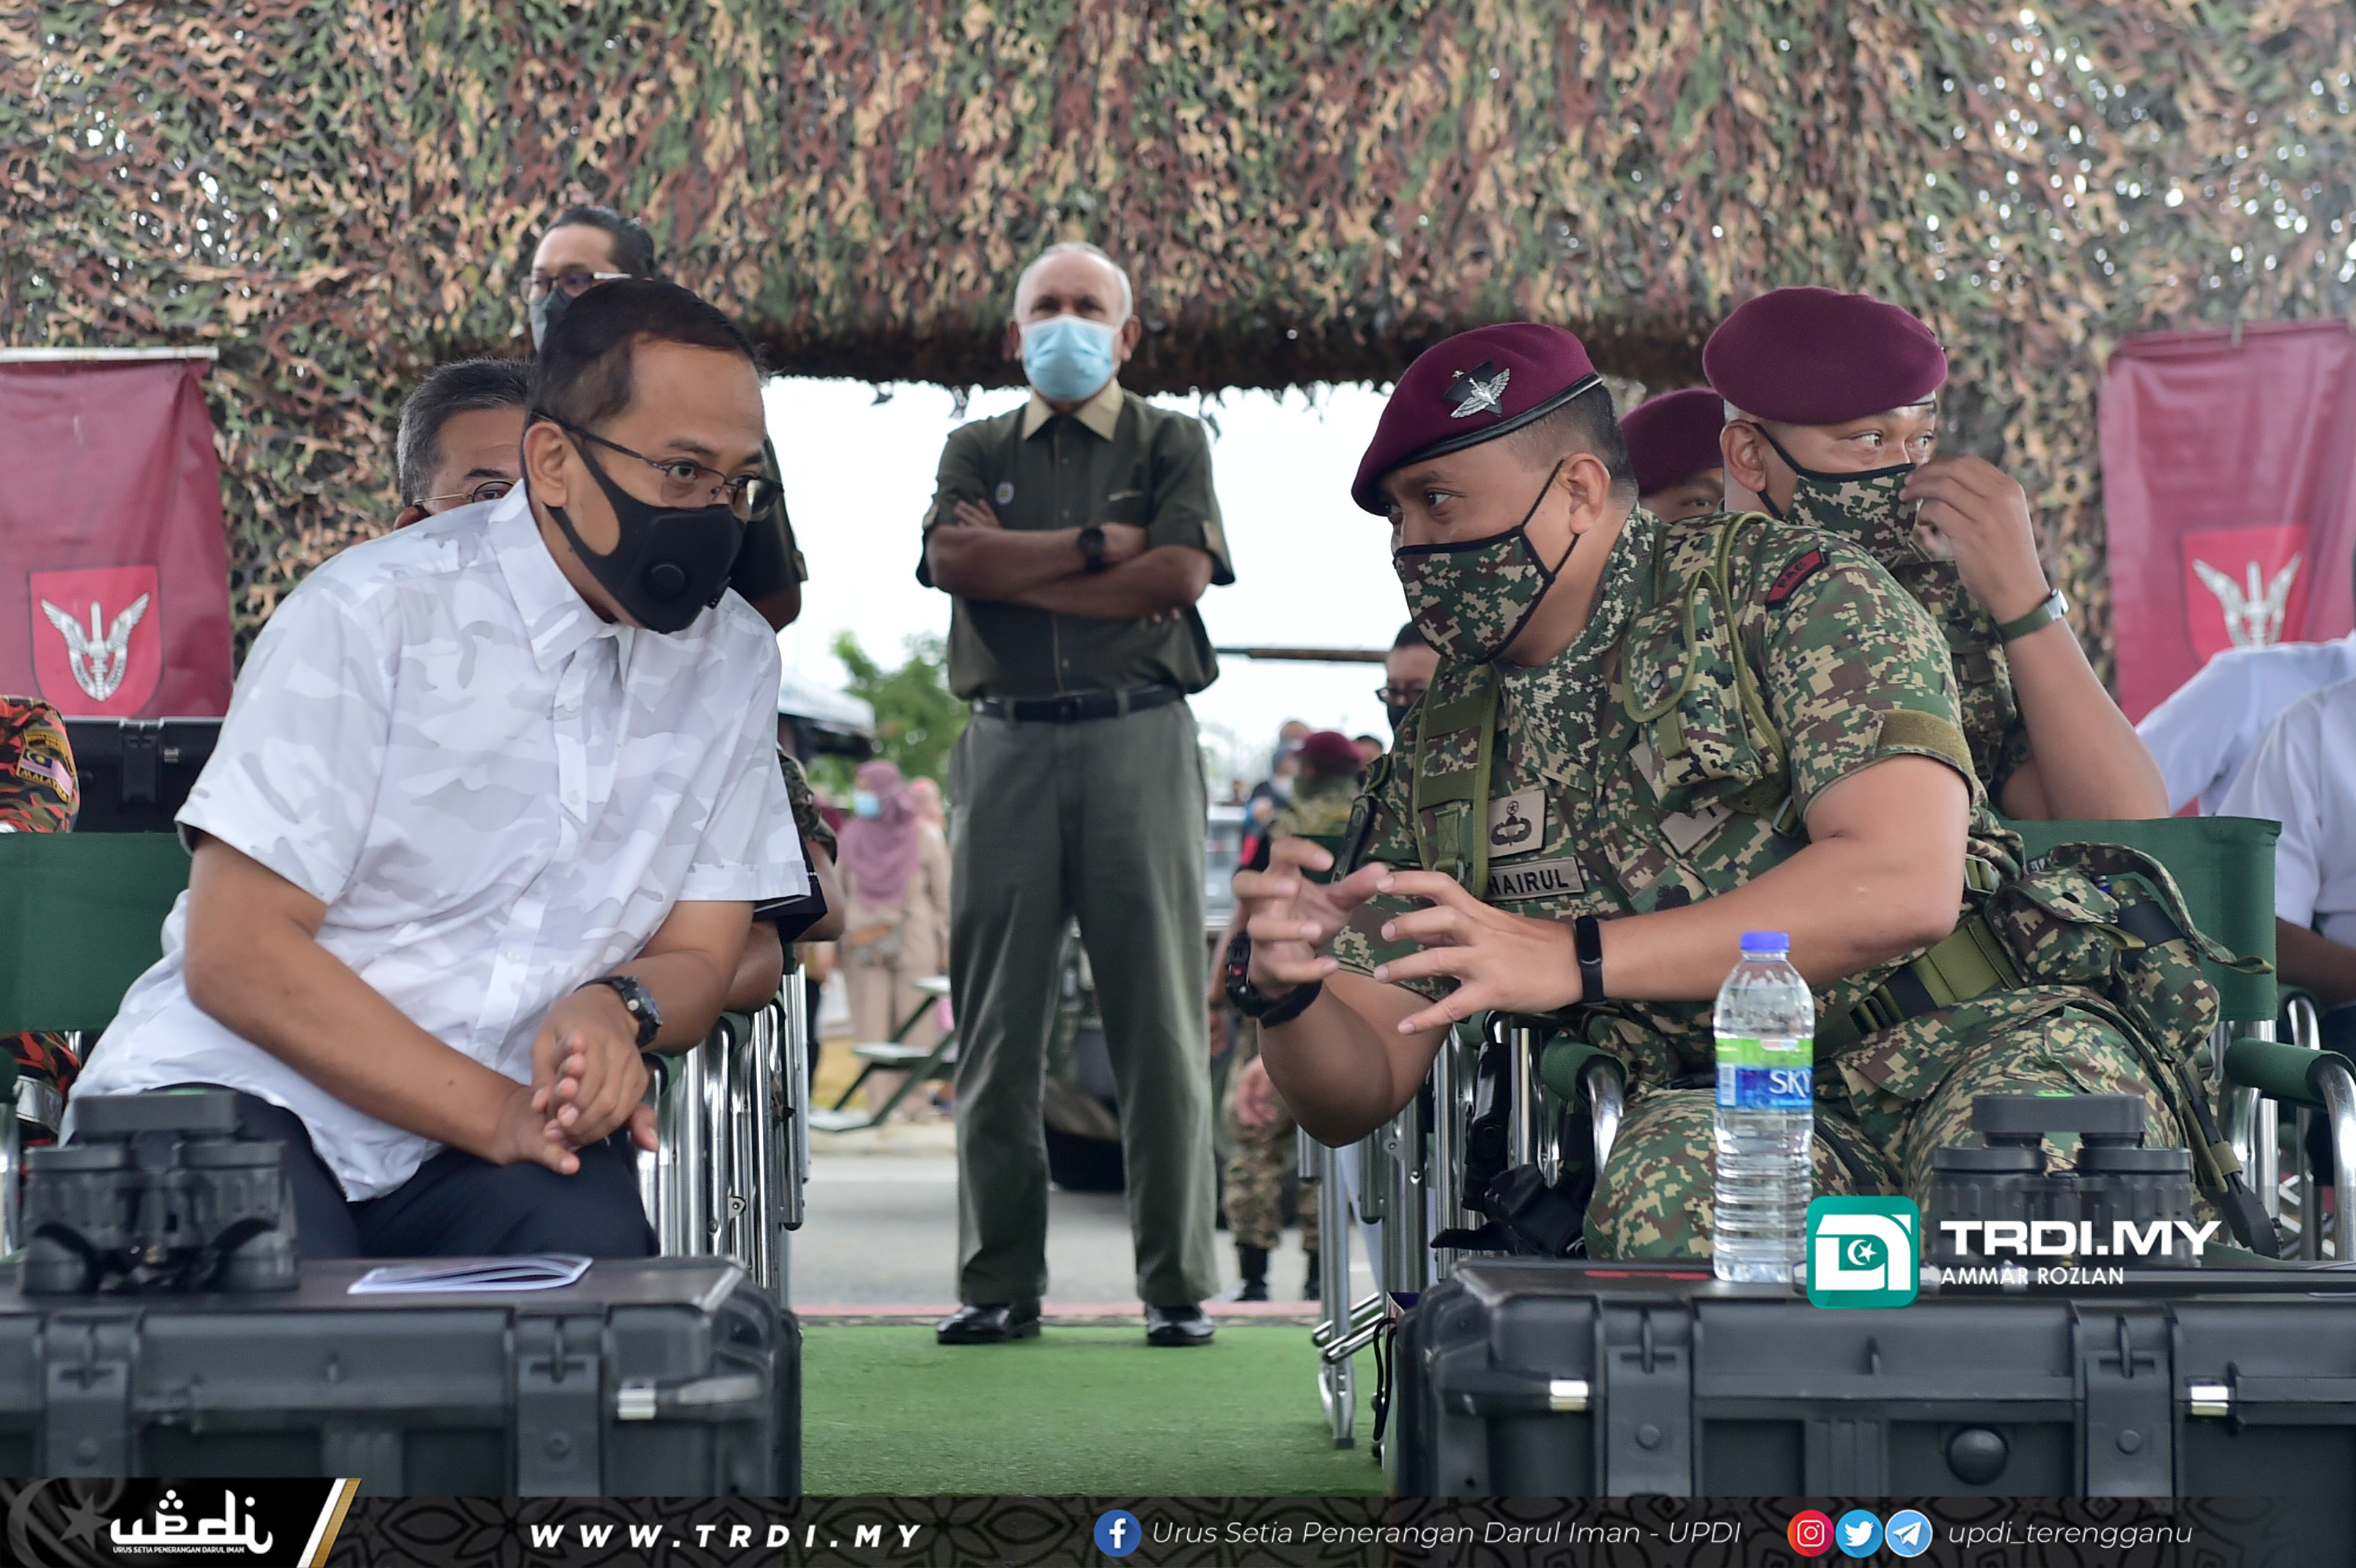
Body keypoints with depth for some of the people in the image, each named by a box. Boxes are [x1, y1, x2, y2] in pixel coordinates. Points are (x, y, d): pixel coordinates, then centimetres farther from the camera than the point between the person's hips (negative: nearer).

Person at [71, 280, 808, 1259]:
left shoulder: (734, 659, 6)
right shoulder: (375, 615, -10)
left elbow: (695, 959, 8)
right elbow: (233, 953, -14)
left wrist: (614, 1009, -18)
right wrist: (494, 1113, -22)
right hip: (242, 1099, -4)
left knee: (592, 1243, -30)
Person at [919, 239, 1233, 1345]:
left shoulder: (1170, 444, 12)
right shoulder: (977, 451, 18)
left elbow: (1180, 575, -6)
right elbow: (956, 563, -2)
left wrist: (1020, 569, -4)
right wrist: (1103, 543, -4)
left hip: (1136, 742, -2)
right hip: (1007, 746, 2)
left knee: (1158, 1023, -3)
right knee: (997, 1028, 1)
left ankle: (1176, 1285, 2)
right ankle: (999, 1284, 7)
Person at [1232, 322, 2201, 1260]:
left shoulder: (1790, 591, -2)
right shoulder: (1441, 763, 15)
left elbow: (1908, 887, -18)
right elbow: (1355, 1092, 16)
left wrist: (1573, 959, -20)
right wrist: (1283, 991, -10)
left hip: (1981, 1044, -2)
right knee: (1663, 1199, -36)